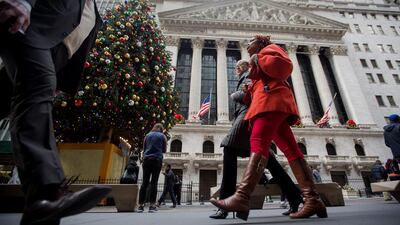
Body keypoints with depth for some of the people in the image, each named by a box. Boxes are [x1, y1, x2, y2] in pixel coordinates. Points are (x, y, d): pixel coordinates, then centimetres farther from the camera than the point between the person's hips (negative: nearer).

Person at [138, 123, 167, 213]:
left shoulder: (148, 135, 15)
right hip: (157, 159, -2)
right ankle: (152, 205, -3)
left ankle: (140, 205, 1)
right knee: (154, 182, -2)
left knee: (144, 182, 2)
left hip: (147, 159, 2)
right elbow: (164, 150, 13)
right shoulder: (162, 136, 8)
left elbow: (144, 149, 18)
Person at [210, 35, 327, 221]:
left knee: (258, 142, -28)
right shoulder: (259, 60, 39)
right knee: (290, 150, -5)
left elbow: (284, 65, -6)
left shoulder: (269, 48, 16)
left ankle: (241, 198, -38)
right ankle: (313, 199, -9)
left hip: (272, 99, -10)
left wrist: (258, 59, 3)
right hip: (269, 102, 10)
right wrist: (249, 91, 13)